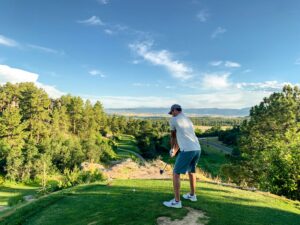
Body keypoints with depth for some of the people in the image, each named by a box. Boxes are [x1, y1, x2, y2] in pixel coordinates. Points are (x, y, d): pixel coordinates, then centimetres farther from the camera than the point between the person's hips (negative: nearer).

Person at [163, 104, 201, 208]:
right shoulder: (189, 121, 24)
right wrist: (175, 151, 33)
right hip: (197, 149, 8)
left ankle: (176, 201, 5)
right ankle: (192, 195, 41)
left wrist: (172, 149, 30)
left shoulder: (173, 120, 0)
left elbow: (173, 136, 14)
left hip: (187, 150, -8)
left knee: (176, 173, 3)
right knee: (191, 171, 28)